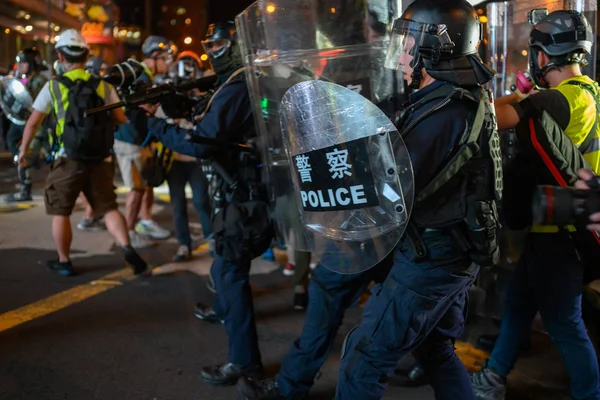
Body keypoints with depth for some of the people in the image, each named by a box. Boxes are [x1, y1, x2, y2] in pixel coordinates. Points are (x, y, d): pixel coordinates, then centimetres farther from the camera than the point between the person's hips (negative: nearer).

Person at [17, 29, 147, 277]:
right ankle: (127, 249, -9)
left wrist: (23, 149, 17)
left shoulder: (53, 86, -1)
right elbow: (121, 120, 8)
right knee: (109, 208, 9)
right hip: (99, 160, 2)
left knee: (60, 212, 12)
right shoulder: (103, 86, 4)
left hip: (68, 160, -2)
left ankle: (64, 262, 20)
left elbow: (33, 122, 4)